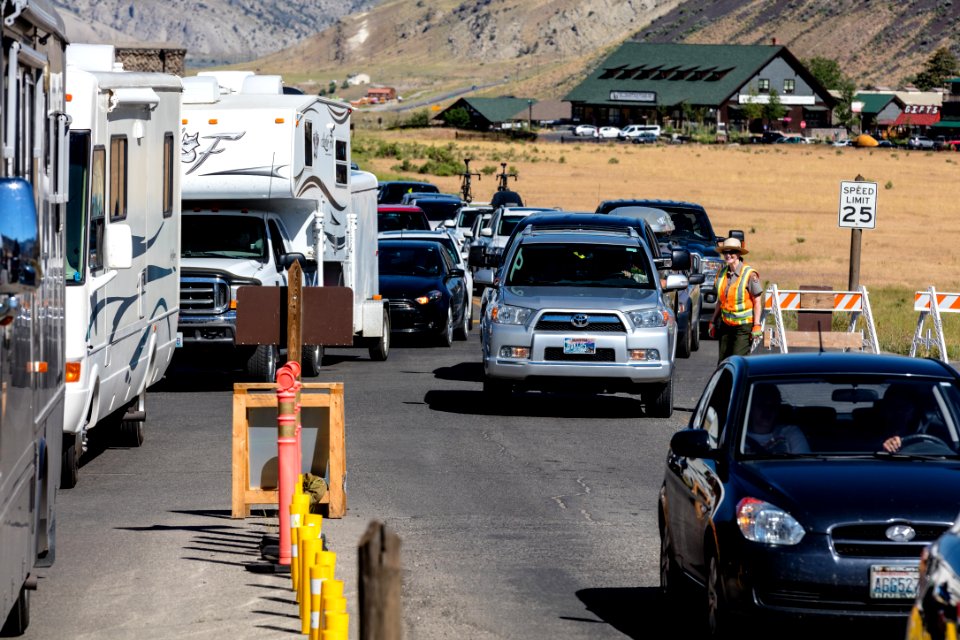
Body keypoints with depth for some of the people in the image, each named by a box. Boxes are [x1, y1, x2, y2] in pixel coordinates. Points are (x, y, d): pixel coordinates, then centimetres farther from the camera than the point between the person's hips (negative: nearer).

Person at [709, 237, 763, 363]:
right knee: (723, 362, 5)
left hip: (744, 325, -6)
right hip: (726, 324, 6)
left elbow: (757, 301, -8)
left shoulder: (749, 274, -11)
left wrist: (756, 325, -13)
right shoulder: (722, 273, 6)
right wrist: (713, 322, 16)